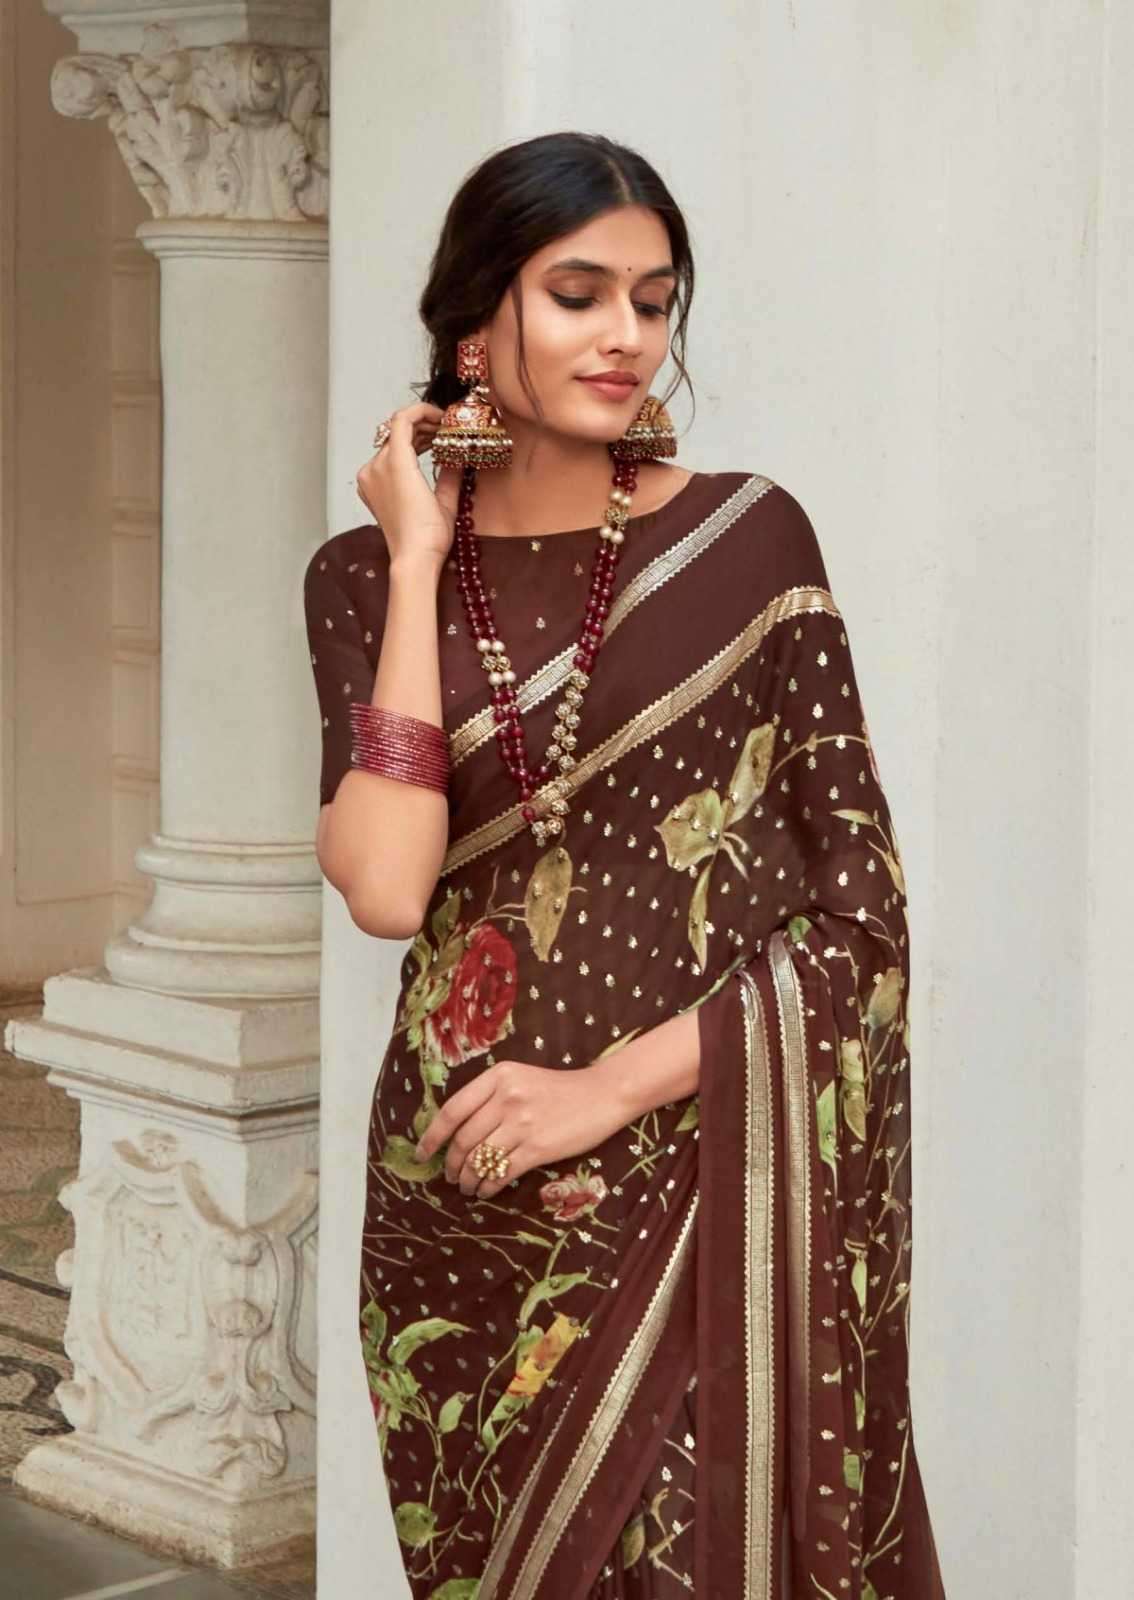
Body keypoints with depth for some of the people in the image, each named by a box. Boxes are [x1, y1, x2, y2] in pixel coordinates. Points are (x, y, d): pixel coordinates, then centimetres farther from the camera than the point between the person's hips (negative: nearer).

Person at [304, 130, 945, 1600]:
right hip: (466, 1211, 2)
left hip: (716, 1188, -1)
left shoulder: (744, 535, -1)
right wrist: (419, 565, -8)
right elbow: (385, 886, -13)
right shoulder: (367, 575, 3)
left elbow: (861, 909, -4)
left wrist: (615, 1084, -12)